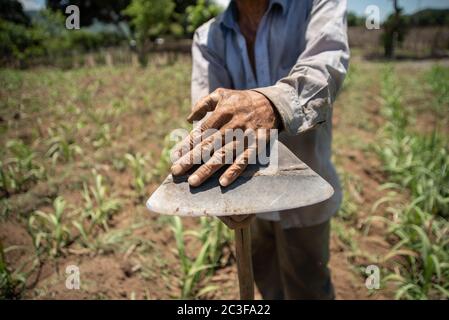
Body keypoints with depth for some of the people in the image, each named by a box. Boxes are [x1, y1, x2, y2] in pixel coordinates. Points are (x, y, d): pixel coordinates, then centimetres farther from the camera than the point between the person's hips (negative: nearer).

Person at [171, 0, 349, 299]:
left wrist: (270, 103, -53)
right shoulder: (207, 38, -3)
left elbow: (326, 64, -30)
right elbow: (208, 114, -19)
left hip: (302, 190, -3)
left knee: (306, 288, 13)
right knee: (264, 274, 26)